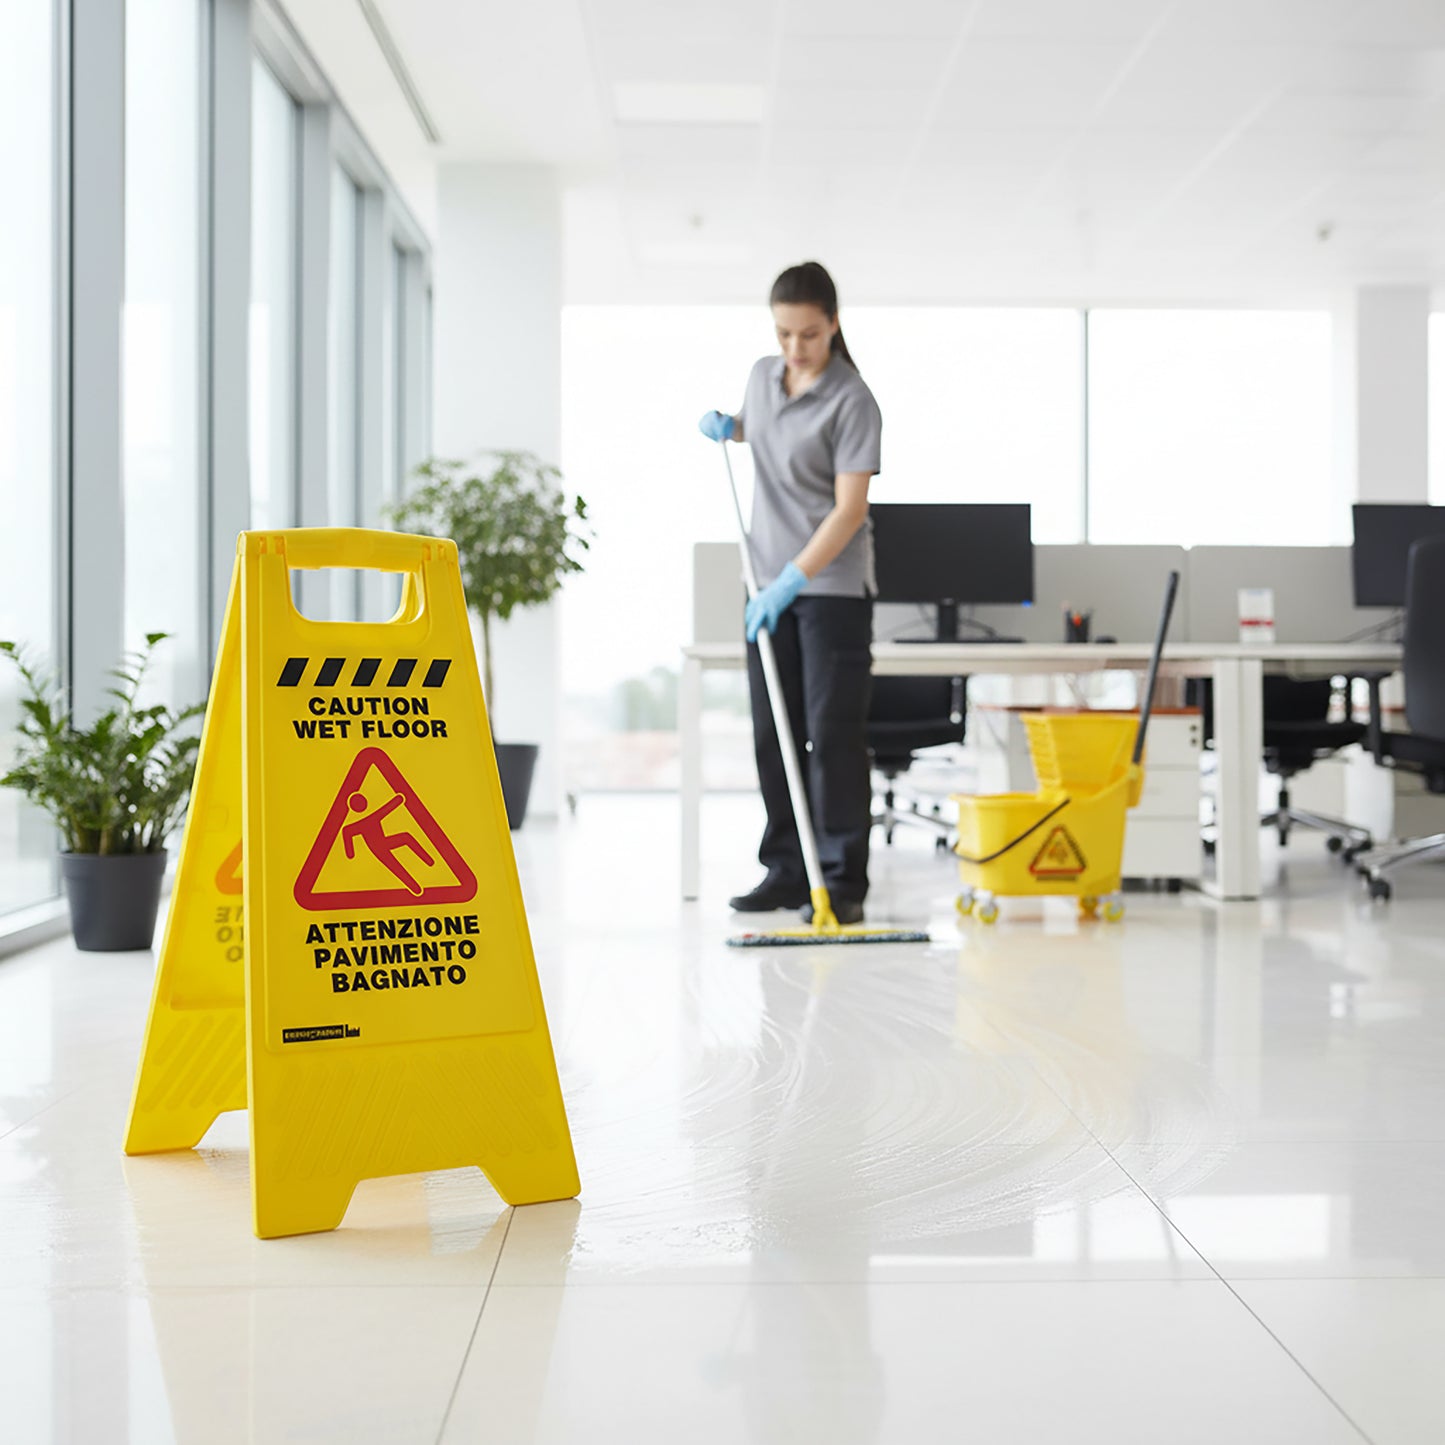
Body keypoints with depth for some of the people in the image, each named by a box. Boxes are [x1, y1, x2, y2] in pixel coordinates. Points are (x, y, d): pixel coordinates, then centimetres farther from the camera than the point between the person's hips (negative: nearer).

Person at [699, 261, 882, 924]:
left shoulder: (851, 400, -15)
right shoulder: (762, 375, 6)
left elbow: (850, 508, -21)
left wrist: (793, 578, -29)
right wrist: (725, 427, 6)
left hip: (833, 585, -7)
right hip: (773, 582, 7)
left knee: (833, 733, -6)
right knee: (773, 735, 9)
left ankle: (843, 882, 0)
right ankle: (787, 871, 18)